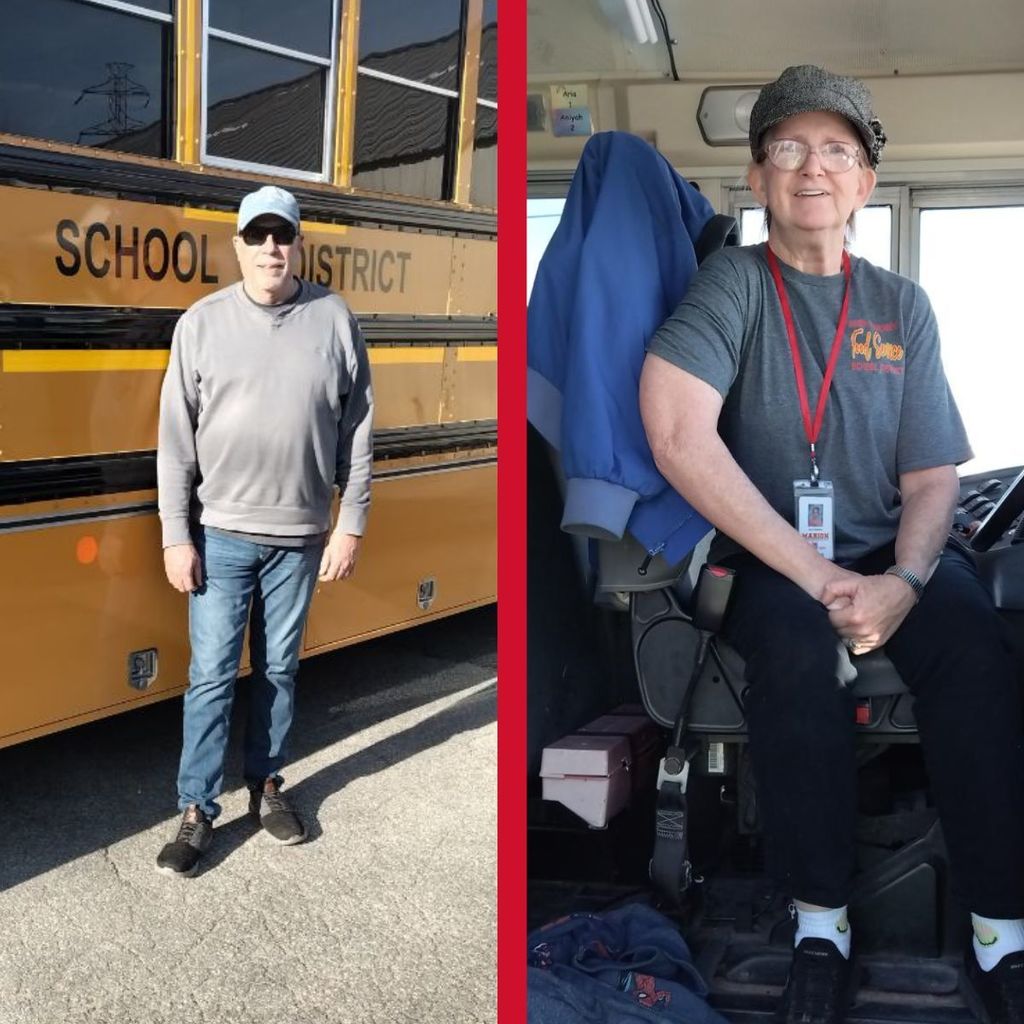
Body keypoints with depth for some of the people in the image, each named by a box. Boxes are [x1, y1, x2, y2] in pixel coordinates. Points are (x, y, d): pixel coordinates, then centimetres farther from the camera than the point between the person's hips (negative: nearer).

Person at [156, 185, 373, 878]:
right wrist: (176, 536, -6)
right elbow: (176, 438, -3)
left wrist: (351, 526, -2)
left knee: (279, 670, 13)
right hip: (221, 534, -1)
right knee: (212, 675, 2)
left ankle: (267, 785, 30)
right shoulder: (202, 323, -4)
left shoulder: (334, 320, -2)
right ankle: (197, 812, 13)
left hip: (299, 537, 1)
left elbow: (358, 433, 1)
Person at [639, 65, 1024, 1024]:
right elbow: (678, 436, -21)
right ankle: (821, 923, -22)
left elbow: (932, 478, 5)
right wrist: (817, 576, -22)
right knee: (796, 644, -35)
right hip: (770, 560, -2)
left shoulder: (902, 307, 9)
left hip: (891, 556, 3)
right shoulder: (734, 283, -3)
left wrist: (903, 580, -19)